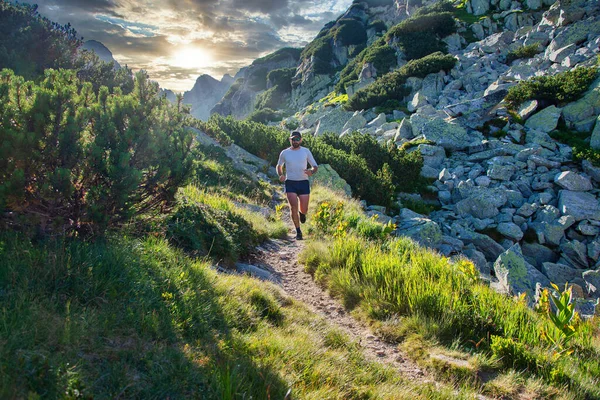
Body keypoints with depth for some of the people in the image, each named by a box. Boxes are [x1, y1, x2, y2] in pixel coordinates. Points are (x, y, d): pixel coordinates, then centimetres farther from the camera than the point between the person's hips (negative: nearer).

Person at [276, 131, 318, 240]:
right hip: (290, 183, 0)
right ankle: (298, 231, 4)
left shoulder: (306, 151, 4)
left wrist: (311, 172, -17)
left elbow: (315, 166, 7)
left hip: (303, 183, 0)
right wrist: (280, 175, -1)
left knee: (304, 210, 0)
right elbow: (279, 166, 21)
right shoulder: (284, 153, 5)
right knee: (293, 207, -12)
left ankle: (302, 213, 40)